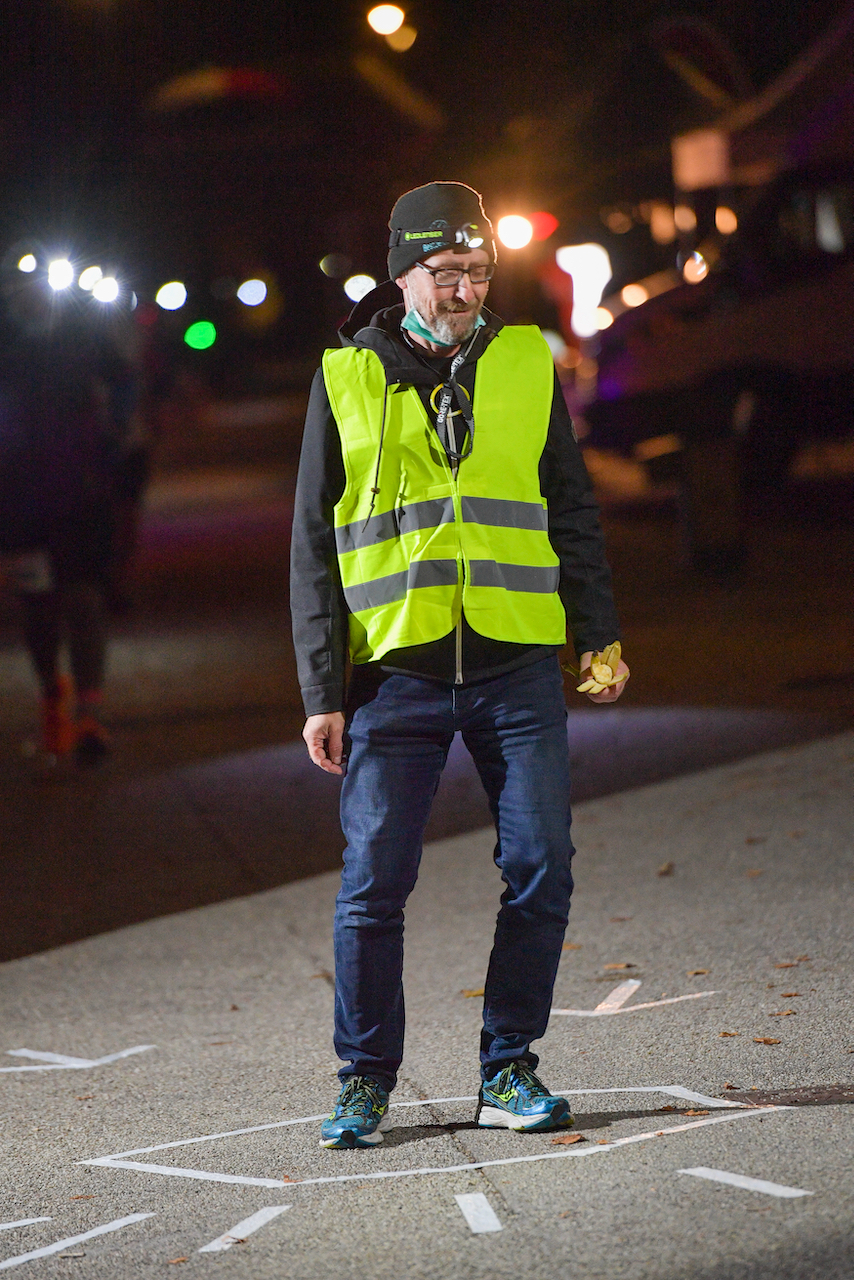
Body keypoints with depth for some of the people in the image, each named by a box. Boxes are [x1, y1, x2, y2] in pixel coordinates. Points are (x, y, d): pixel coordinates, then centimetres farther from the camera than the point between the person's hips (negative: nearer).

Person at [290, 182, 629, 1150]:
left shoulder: (526, 364, 9)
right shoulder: (346, 379, 4)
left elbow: (572, 510, 15)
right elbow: (313, 545, 5)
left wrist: (599, 633, 6)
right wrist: (322, 690, -1)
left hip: (518, 667, 2)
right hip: (396, 670, -1)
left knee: (540, 871, -2)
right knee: (373, 883, -3)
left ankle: (507, 1073, 11)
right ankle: (365, 1081, 11)